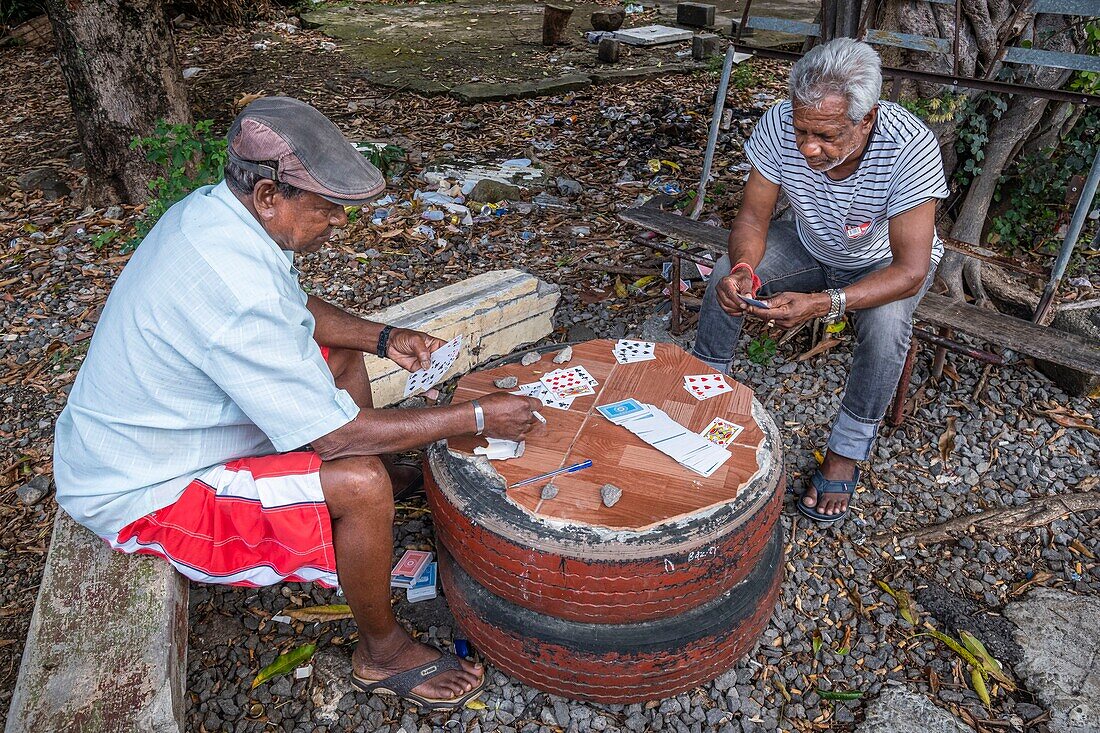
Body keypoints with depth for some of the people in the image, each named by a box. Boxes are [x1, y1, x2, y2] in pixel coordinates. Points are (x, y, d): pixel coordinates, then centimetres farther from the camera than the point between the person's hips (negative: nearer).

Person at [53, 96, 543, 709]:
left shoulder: (212, 208, -8)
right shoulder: (236, 289, -37)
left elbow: (297, 308, 10)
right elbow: (338, 436, -32)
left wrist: (382, 338, -4)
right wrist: (477, 418, -26)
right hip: (138, 493, -9)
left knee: (341, 352, 12)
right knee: (361, 483, -26)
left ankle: (390, 477, 30)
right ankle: (383, 652, -1)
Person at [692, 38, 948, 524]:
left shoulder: (909, 147, -35)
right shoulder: (780, 125, -27)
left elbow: (911, 270, -36)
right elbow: (752, 217, -18)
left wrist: (823, 304, -51)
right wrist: (744, 269, -41)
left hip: (886, 263, -2)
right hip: (810, 245, 3)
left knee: (887, 321, -33)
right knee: (727, 275, -20)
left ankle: (847, 452, -10)